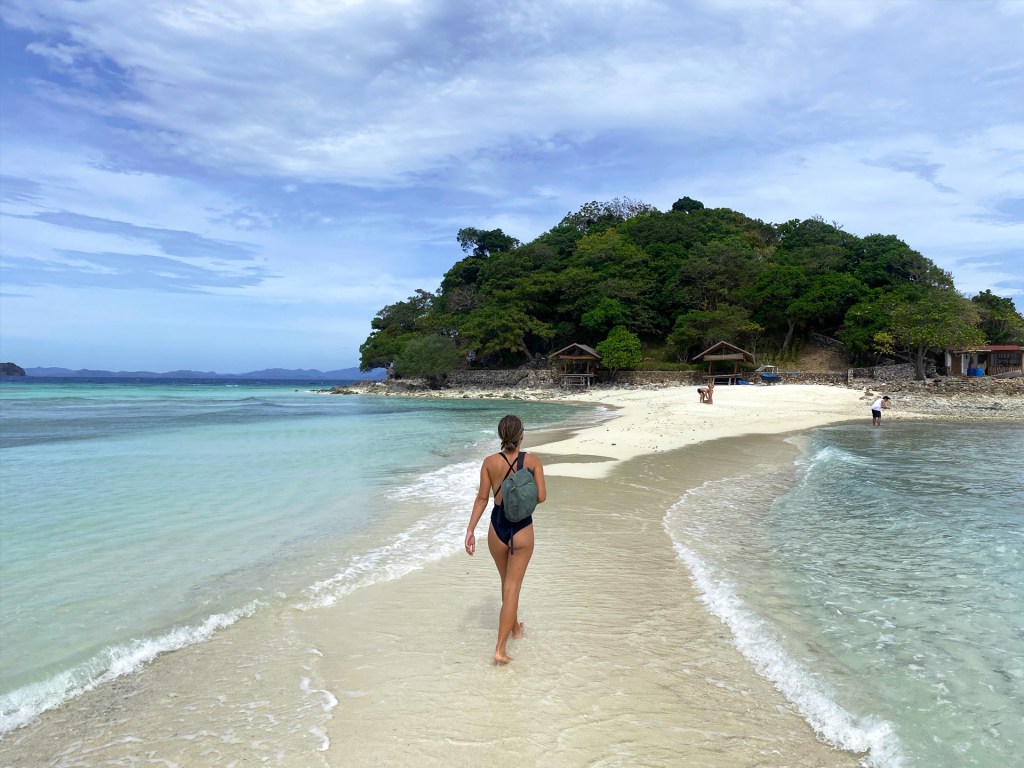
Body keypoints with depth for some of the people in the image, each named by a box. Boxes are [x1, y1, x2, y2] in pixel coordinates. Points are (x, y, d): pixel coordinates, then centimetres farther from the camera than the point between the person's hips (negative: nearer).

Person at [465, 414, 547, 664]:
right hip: (522, 530, -2)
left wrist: (470, 530, -3)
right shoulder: (533, 461, -8)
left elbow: (482, 498, -7)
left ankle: (515, 628, 45)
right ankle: (500, 649, -2)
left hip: (498, 529, 2)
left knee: (507, 582, 24)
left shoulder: (490, 462, -6)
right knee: (512, 587, 3)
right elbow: (541, 497, -8)